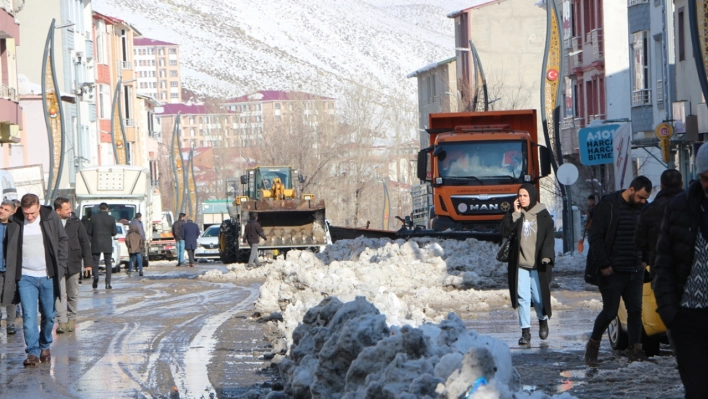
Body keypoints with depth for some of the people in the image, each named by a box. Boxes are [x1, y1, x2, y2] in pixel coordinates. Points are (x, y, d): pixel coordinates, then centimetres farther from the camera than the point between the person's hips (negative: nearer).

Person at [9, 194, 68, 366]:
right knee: (29, 315, -10)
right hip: (26, 277, -1)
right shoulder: (14, 223, -3)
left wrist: (60, 266, 0)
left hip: (48, 276, 1)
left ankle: (45, 346, 27)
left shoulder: (51, 218, -3)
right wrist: (11, 271, -1)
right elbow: (8, 248, 7)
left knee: (49, 315, 8)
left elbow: (63, 240, 7)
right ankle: (33, 352, -8)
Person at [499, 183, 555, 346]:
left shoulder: (543, 215, 2)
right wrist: (515, 214, -10)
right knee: (522, 297, -5)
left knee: (539, 297, -1)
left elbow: (549, 238, -1)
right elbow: (505, 232, -6)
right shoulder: (516, 215, 7)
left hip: (538, 264, -2)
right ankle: (525, 331, 0)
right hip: (520, 264, 2)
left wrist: (546, 256, -14)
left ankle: (543, 320, 30)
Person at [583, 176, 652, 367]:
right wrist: (604, 265, -15)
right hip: (613, 271, -6)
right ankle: (593, 344, 16)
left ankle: (635, 349, 6)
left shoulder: (642, 208, 8)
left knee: (635, 310, 2)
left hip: (635, 271, 6)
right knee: (610, 311, -4)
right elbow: (596, 237, -12)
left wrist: (645, 260, 5)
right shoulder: (608, 205, -10)